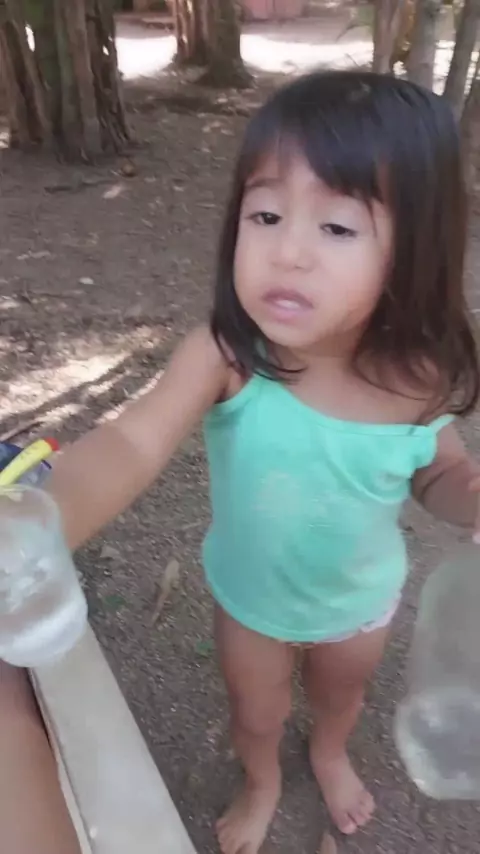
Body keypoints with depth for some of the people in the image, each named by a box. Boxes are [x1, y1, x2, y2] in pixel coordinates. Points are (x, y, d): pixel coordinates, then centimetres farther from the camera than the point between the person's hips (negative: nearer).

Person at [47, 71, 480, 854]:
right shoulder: (223, 358, -34)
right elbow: (131, 444, -47)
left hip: (362, 597, 2)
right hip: (249, 592, -1)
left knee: (341, 694, 33)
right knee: (254, 713, 28)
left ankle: (331, 755, 72)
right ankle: (262, 784, 66)